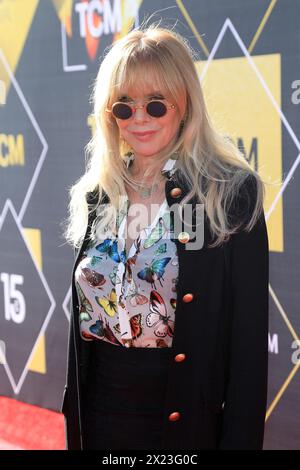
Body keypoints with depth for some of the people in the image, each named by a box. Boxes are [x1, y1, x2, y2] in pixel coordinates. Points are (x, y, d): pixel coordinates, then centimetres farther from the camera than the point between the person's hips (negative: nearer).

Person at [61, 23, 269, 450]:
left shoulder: (232, 195, -11)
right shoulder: (96, 197, 4)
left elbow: (249, 334, -12)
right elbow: (83, 315, 11)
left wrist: (241, 440, -13)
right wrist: (73, 418, 11)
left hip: (187, 418, -4)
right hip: (99, 414, 5)